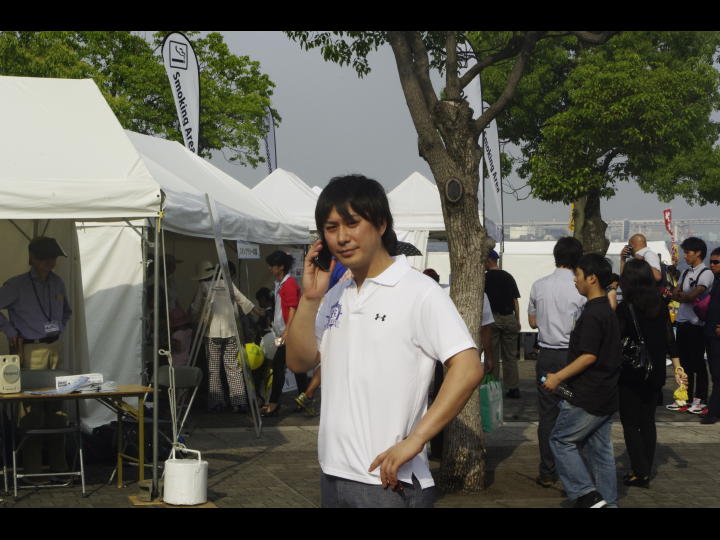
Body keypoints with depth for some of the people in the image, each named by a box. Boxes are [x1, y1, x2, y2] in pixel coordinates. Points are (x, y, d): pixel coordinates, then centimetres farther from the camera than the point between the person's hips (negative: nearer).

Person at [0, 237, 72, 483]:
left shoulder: (57, 283, 11)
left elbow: (66, 311, 28)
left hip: (53, 349, 6)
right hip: (30, 352, -6)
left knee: (56, 409, 8)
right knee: (32, 412, -5)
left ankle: (59, 465, 17)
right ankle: (32, 470, 2)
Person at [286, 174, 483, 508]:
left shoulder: (418, 292, -11)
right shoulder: (336, 296, 12)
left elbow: (468, 369, -18)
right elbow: (300, 362, 12)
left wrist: (414, 440, -22)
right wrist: (310, 299, -2)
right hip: (332, 474, 7)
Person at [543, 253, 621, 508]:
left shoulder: (592, 314, -18)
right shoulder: (607, 310, 13)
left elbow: (589, 356, -23)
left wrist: (558, 377, -18)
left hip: (588, 396, -9)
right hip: (606, 396, 9)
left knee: (561, 440, 0)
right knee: (600, 447, 12)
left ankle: (587, 495, -5)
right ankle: (607, 501, 15)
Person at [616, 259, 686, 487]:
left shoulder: (624, 308, -16)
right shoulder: (661, 306, 1)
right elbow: (669, 339, 5)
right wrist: (677, 367, 10)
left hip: (631, 375, -6)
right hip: (655, 374, 6)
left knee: (630, 423, 3)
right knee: (648, 421, 13)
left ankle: (640, 472, -2)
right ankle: (646, 471, 19)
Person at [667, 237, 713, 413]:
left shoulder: (706, 273, -9)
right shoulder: (686, 273, 16)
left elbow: (693, 295, -18)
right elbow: (675, 294, 8)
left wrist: (681, 295, -5)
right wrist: (687, 297, -10)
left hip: (696, 324, -8)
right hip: (682, 321, 8)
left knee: (697, 362, -3)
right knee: (683, 361, 10)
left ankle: (700, 399, 2)